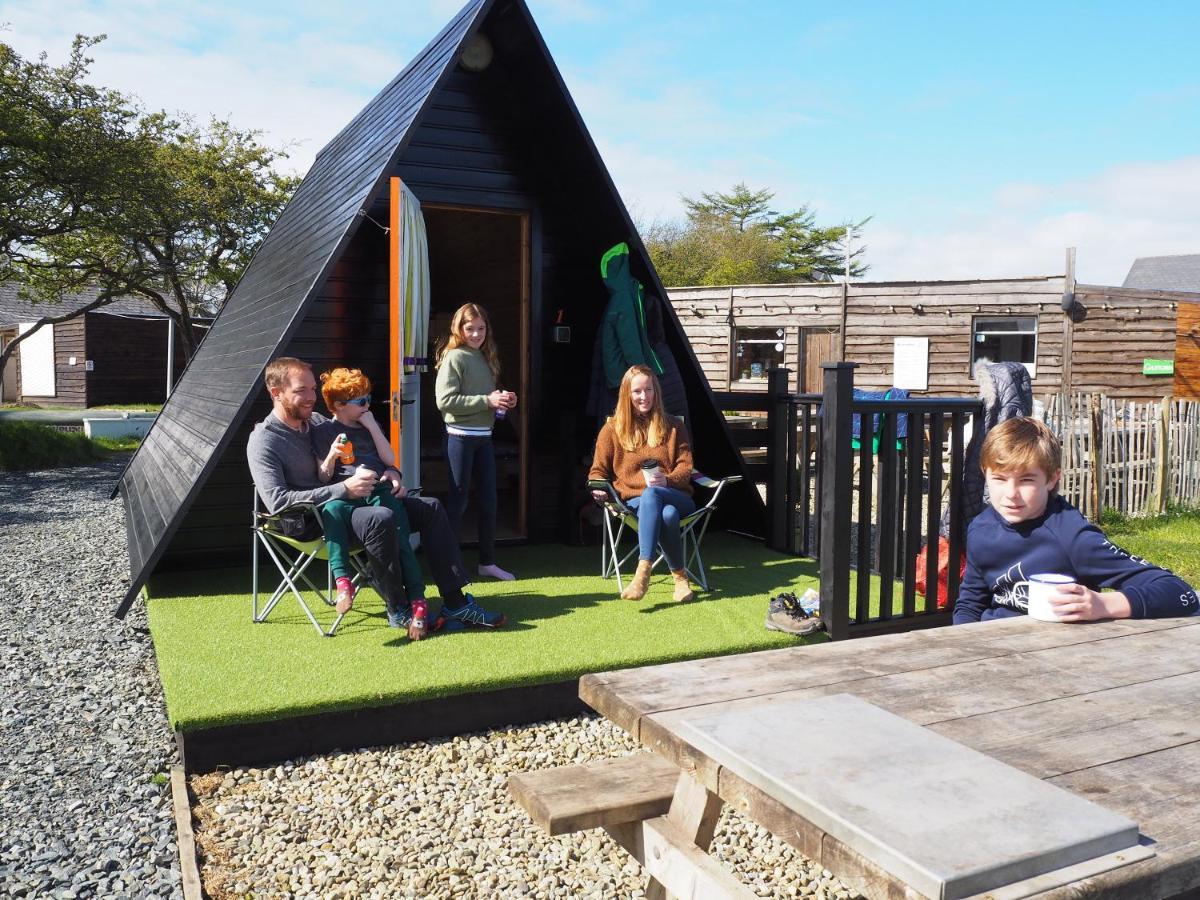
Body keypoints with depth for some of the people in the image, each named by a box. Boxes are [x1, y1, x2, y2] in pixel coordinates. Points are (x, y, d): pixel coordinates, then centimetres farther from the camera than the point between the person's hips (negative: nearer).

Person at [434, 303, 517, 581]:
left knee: (489, 500, 10)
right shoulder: (454, 357, -9)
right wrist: (487, 400, -20)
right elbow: (444, 400, -19)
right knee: (457, 499, -1)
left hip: (484, 436, 7)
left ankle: (487, 561, 20)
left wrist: (504, 400, 2)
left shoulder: (486, 358, 13)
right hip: (461, 436, -7)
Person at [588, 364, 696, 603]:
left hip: (676, 497, 1)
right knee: (666, 514, -40)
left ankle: (643, 571, -45)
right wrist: (599, 489, -12)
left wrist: (667, 480, -15)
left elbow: (685, 467, 8)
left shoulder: (673, 426, 14)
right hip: (634, 502, 0)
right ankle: (679, 575, -31)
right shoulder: (613, 429, 10)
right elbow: (599, 471, 12)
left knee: (651, 494, -39)